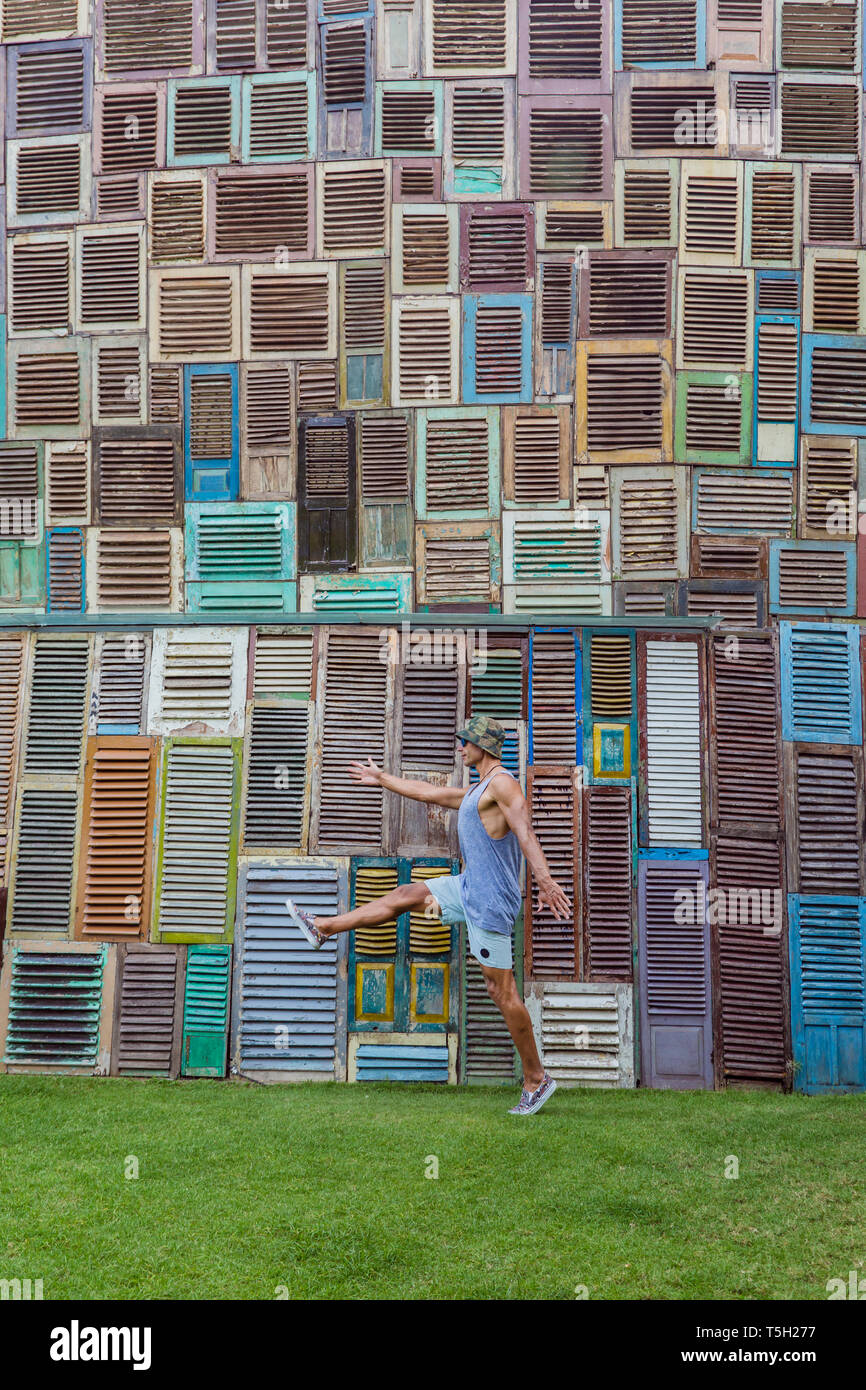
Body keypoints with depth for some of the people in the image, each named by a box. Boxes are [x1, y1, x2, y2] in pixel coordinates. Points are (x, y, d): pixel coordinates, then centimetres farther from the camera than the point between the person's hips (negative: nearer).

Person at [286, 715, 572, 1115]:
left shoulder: (503, 782, -13)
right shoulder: (476, 792, 19)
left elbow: (525, 833, -27)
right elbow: (430, 792, 32)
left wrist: (544, 880, -41)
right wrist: (382, 779, 41)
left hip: (490, 901, -9)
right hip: (469, 887, 9)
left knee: (502, 991, -6)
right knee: (407, 895, 14)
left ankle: (536, 1079, 3)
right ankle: (323, 928, 24)